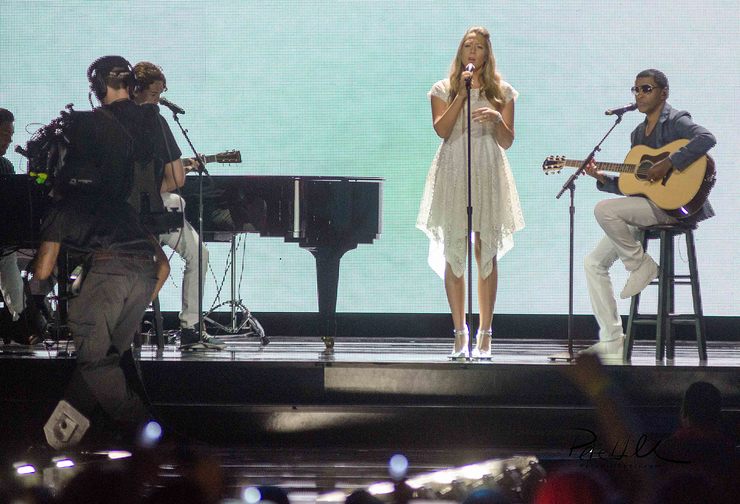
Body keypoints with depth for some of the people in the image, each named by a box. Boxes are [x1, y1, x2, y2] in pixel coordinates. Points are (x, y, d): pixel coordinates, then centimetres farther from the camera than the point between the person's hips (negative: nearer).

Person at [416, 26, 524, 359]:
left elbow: (507, 142, 6)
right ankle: (460, 334, 1)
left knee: (487, 252, -3)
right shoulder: (444, 90, 9)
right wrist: (461, 94, -10)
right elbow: (441, 130, -7)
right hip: (453, 175, 0)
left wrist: (497, 119, -13)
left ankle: (485, 335, 0)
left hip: (488, 174, 0)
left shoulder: (502, 92, 10)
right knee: (453, 253, -3)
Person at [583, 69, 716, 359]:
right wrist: (603, 179, 7)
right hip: (646, 206, 9)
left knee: (603, 210, -28)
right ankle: (611, 342, 2)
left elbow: (706, 139, -28)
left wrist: (669, 164, -29)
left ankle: (641, 265, -8)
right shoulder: (639, 134, 19)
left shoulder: (675, 121, -6)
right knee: (594, 263, 3)